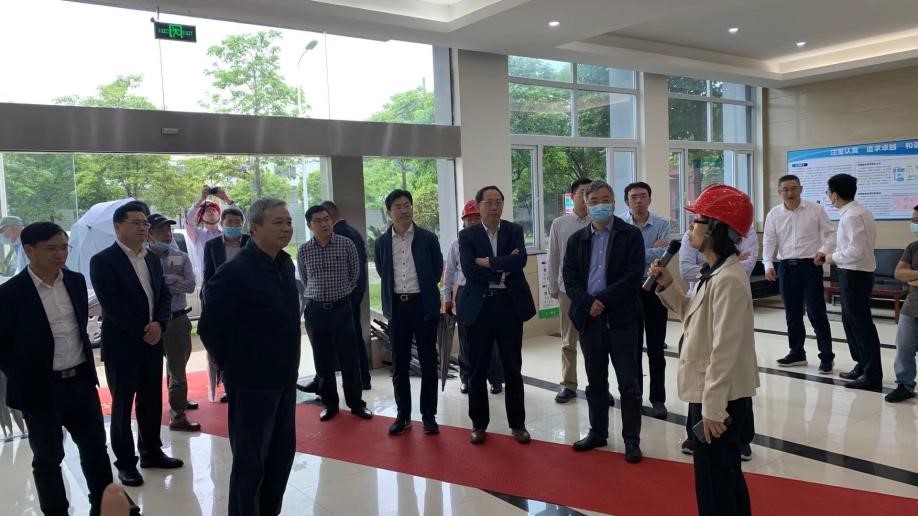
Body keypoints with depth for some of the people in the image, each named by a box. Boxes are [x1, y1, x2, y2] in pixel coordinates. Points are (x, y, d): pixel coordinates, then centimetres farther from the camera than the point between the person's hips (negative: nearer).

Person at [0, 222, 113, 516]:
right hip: (41, 389, -5)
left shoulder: (76, 281, 2)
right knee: (48, 458, 11)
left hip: (81, 380, 5)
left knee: (95, 446, 16)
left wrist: (84, 364, 12)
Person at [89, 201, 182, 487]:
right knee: (122, 404, 5)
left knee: (152, 401, 13)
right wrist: (142, 331, -14)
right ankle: (125, 462, 17)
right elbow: (110, 304, -16)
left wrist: (158, 323, -9)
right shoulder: (102, 260, -9)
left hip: (152, 341, 6)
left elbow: (165, 294, 9)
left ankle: (151, 452, 28)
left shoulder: (152, 258, 11)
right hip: (122, 344, -6)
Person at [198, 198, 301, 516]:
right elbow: (209, 327, -14)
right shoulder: (235, 272, -18)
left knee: (282, 453, 17)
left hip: (284, 378, 8)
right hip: (252, 382, -7)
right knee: (250, 461, 5)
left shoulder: (286, 265, 6)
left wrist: (287, 365, 14)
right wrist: (232, 367, -5)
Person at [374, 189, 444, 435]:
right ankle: (403, 415, 21)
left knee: (428, 362, 4)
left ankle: (428, 415, 15)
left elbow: (437, 270, 6)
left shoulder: (428, 238, -2)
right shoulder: (382, 242, 3)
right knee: (399, 364, 8)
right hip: (397, 306, 2)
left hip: (423, 304, -2)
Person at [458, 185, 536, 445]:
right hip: (479, 306, 0)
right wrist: (503, 268, -13)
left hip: (510, 304, 1)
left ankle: (517, 423, 22)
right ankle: (479, 424, 22)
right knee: (478, 370, 8)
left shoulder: (514, 230, 5)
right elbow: (469, 270, -13)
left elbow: (520, 260, -14)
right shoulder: (467, 235, 2)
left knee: (513, 368, 9)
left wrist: (488, 262, -14)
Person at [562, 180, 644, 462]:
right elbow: (570, 278, 3)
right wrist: (588, 304, -12)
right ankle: (597, 432, 28)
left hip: (622, 317, -4)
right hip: (589, 318, 4)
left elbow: (634, 275, -11)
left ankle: (631, 439, 14)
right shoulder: (577, 240, 10)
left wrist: (603, 300, -15)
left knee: (629, 383, 3)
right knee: (595, 382, 14)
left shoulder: (631, 235, -2)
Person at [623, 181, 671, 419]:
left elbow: (662, 256, -17)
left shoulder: (662, 224, -5)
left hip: (654, 290, -1)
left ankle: (658, 399, 17)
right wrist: (652, 250, -13)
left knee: (656, 349, 6)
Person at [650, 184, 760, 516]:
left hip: (721, 400, -10)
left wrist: (713, 409, -23)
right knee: (722, 479, 23)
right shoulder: (715, 273, 9)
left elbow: (725, 350, -25)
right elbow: (696, 317, 17)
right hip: (708, 395, 10)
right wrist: (667, 285, 4)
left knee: (717, 486, 3)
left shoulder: (728, 279, -23)